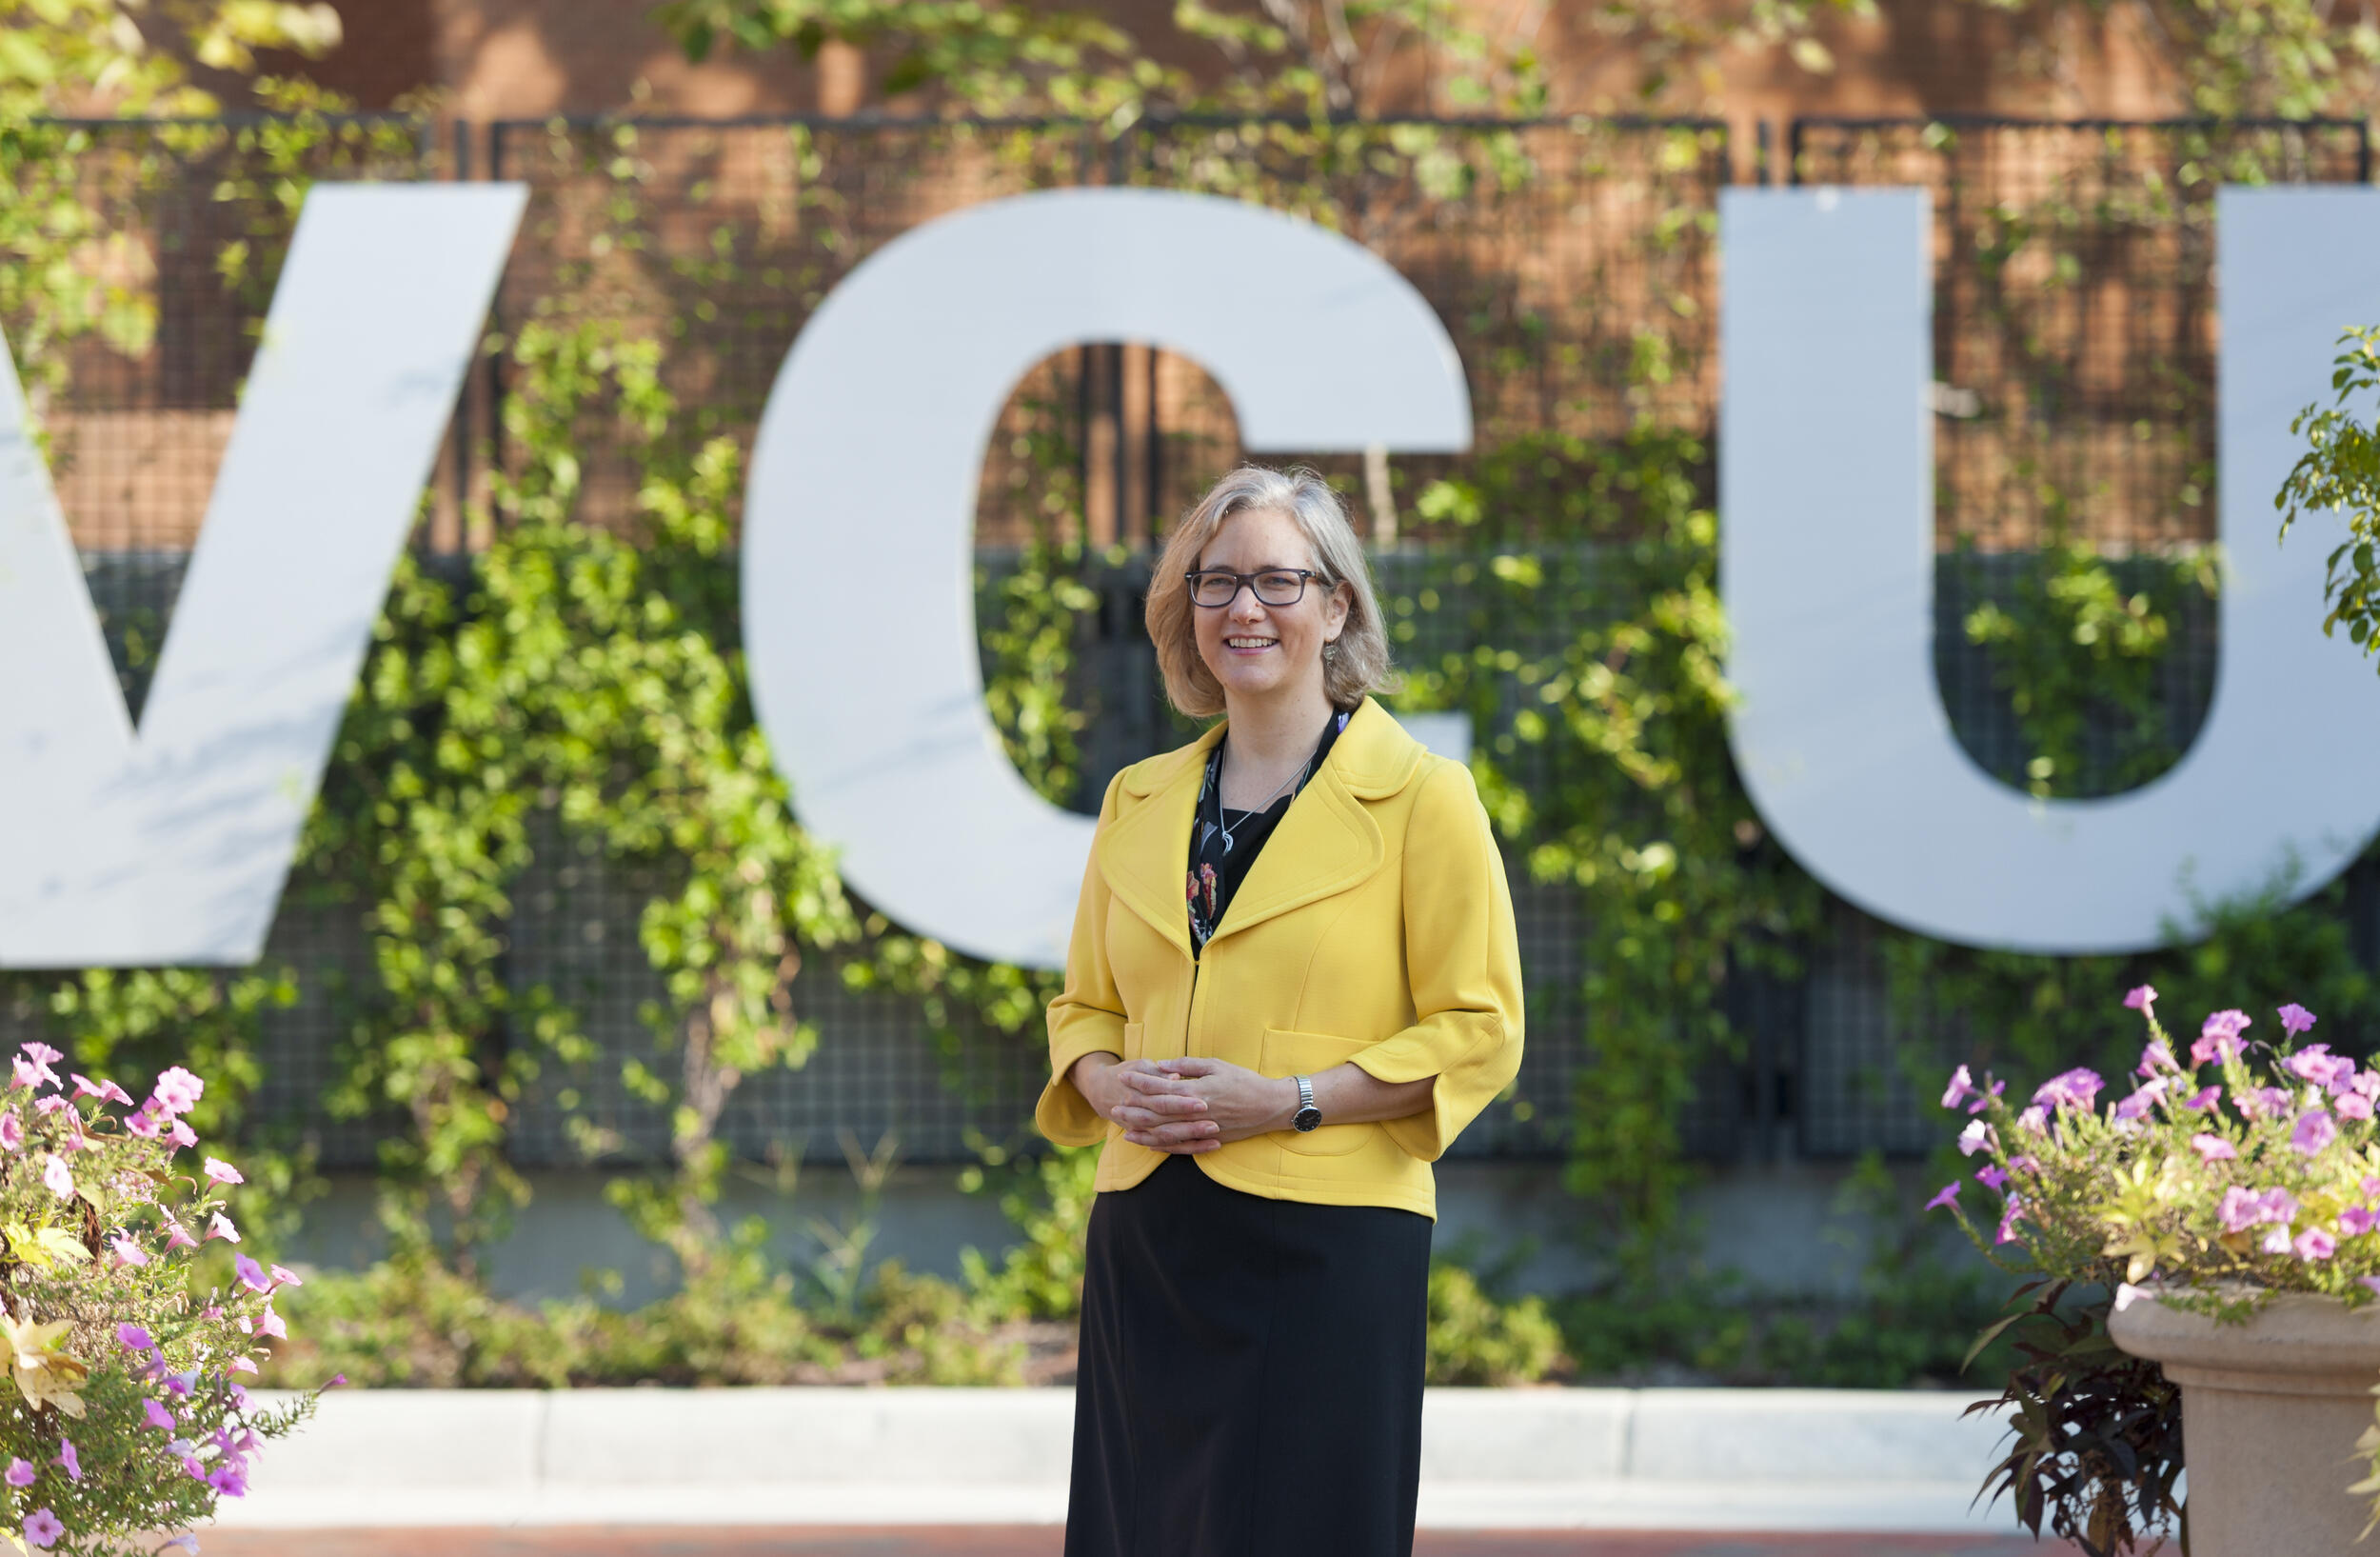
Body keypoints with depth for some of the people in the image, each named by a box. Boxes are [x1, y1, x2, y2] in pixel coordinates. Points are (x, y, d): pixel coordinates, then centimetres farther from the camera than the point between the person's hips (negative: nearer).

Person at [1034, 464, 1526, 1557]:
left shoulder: (1420, 797, -2)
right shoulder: (1139, 801, 14)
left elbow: (1478, 1033, -4)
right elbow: (1083, 1005, 22)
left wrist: (1290, 1100, -14)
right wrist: (1112, 1086, -1)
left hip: (1328, 1249, -5)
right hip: (1146, 1237, 5)